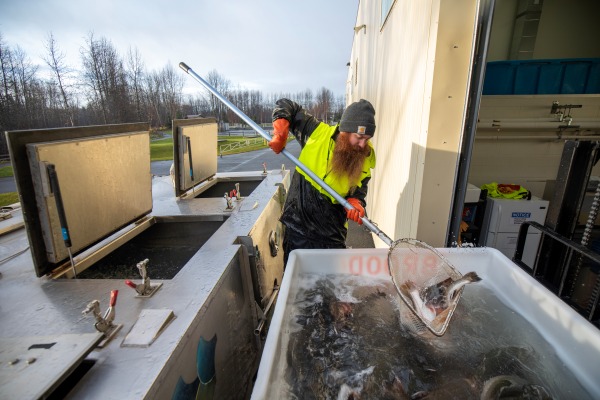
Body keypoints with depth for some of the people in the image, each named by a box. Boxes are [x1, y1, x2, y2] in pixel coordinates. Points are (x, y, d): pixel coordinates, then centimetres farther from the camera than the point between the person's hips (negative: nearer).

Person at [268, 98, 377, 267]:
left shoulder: (365, 158, -3)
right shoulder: (319, 133, -9)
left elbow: (359, 189, 5)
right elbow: (284, 106, 1)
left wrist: (355, 203, -17)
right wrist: (280, 135, -15)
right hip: (298, 229, -1)